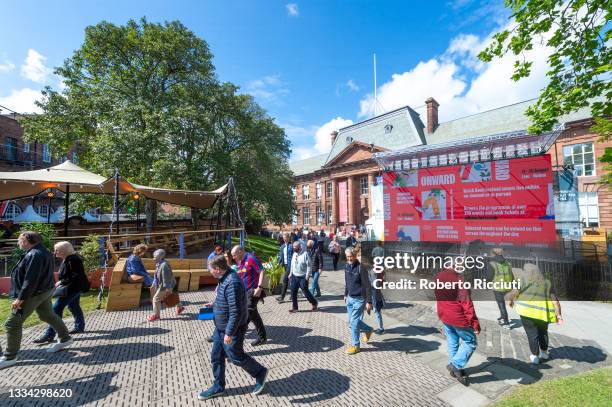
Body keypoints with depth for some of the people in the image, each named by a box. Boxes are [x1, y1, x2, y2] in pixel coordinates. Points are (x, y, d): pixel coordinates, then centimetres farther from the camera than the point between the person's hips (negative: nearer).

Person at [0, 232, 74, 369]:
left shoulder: (35, 255, -24)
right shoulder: (41, 251, 9)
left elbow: (31, 280, -27)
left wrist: (20, 298, -24)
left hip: (34, 294, -10)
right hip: (43, 291, 10)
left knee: (13, 323, -1)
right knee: (48, 315, 20)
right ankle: (65, 339, 30)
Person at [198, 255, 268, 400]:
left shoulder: (232, 283, -31)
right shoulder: (226, 278, 2)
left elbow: (236, 312, -31)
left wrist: (229, 333, -26)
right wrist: (216, 303, 30)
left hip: (231, 329, -9)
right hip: (221, 327, 9)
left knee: (236, 357, 8)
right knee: (216, 357, 17)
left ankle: (260, 373, 29)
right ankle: (218, 387, 36)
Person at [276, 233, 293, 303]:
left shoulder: (291, 245, -10)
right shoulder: (282, 246, 12)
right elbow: (281, 256, 16)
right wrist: (279, 263, 4)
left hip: (290, 264, -7)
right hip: (285, 264, 7)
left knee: (285, 279, -10)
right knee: (289, 279, 16)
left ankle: (282, 296, -5)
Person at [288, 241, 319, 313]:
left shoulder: (305, 254, -15)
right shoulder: (294, 254, 7)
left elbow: (309, 265, -15)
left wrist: (307, 275, -18)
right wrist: (291, 273, 15)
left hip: (303, 277, -7)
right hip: (294, 276, 7)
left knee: (305, 291, 2)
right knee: (293, 292, 7)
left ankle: (314, 303, 25)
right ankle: (294, 307, 20)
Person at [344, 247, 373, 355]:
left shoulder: (361, 268, -19)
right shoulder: (347, 266, 2)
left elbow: (367, 286, -16)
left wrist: (369, 302, -16)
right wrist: (345, 295, 20)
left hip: (359, 299, -7)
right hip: (350, 298, 7)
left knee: (354, 322, -2)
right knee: (351, 321, 16)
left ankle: (355, 345, 16)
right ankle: (368, 330, 40)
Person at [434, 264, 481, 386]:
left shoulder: (438, 277, 0)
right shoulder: (459, 279, -24)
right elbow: (467, 303, -22)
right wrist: (475, 323, -15)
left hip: (443, 316, 7)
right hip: (458, 318, -7)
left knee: (452, 342, 21)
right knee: (470, 343, 13)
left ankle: (454, 368, 31)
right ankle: (456, 365, 8)